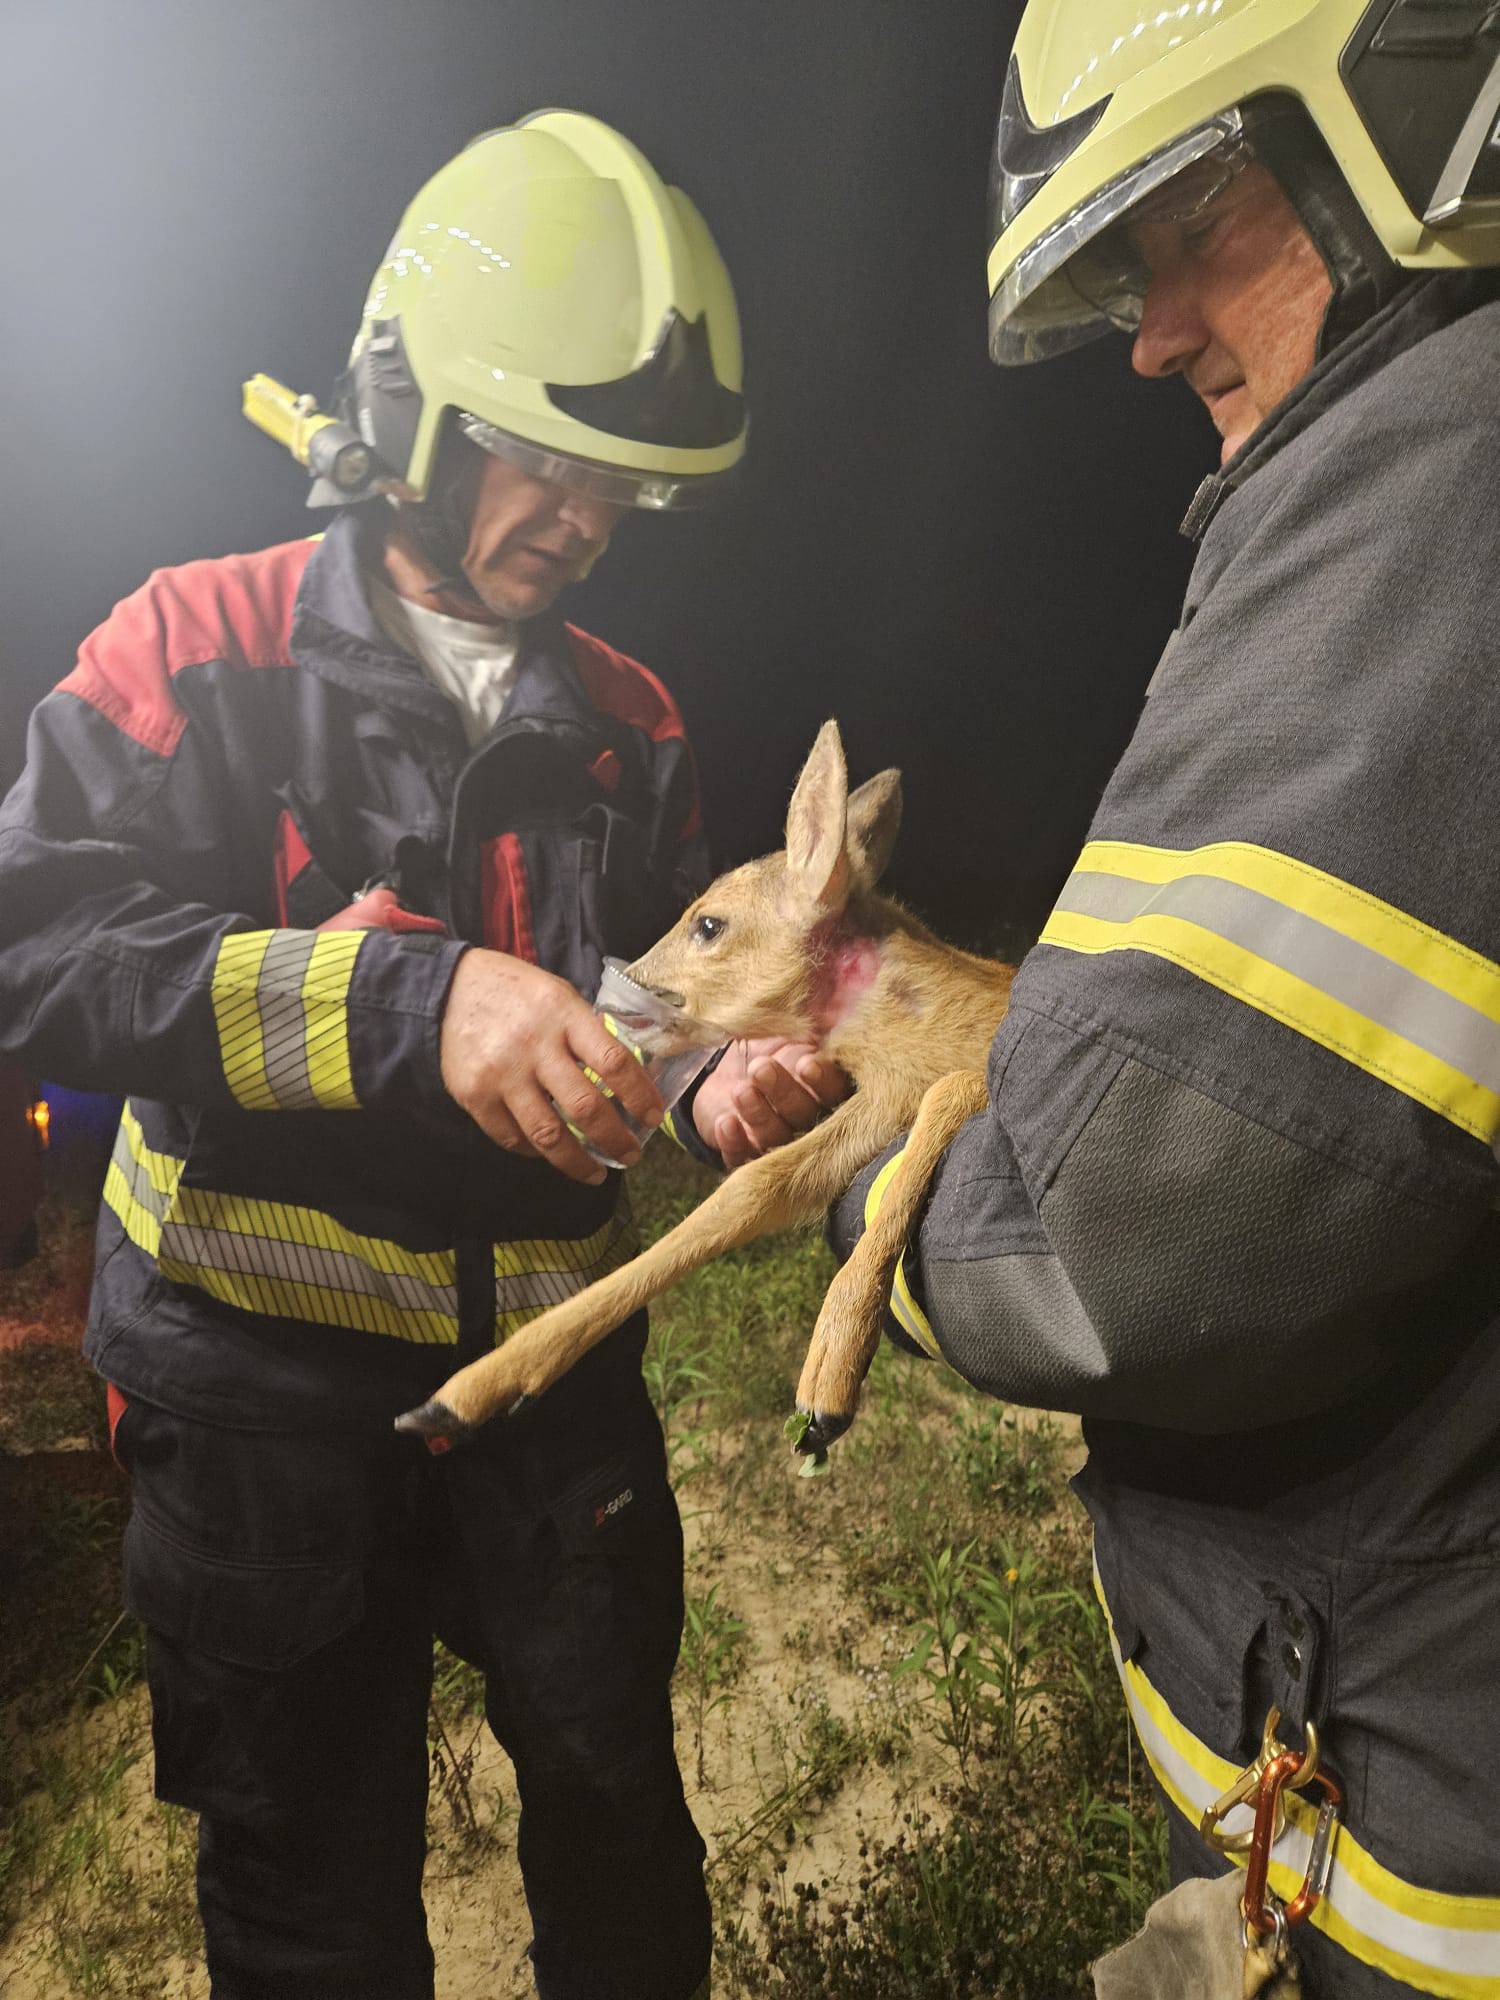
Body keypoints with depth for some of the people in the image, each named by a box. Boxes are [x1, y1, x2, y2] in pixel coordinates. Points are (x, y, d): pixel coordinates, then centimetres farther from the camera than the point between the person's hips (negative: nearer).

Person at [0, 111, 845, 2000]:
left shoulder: (624, 716, 6)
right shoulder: (203, 645, -8)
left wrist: (722, 1079, -10)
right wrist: (406, 1000, -33)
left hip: (551, 1364, 4)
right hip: (263, 1382, -3)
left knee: (622, 1815, 21)